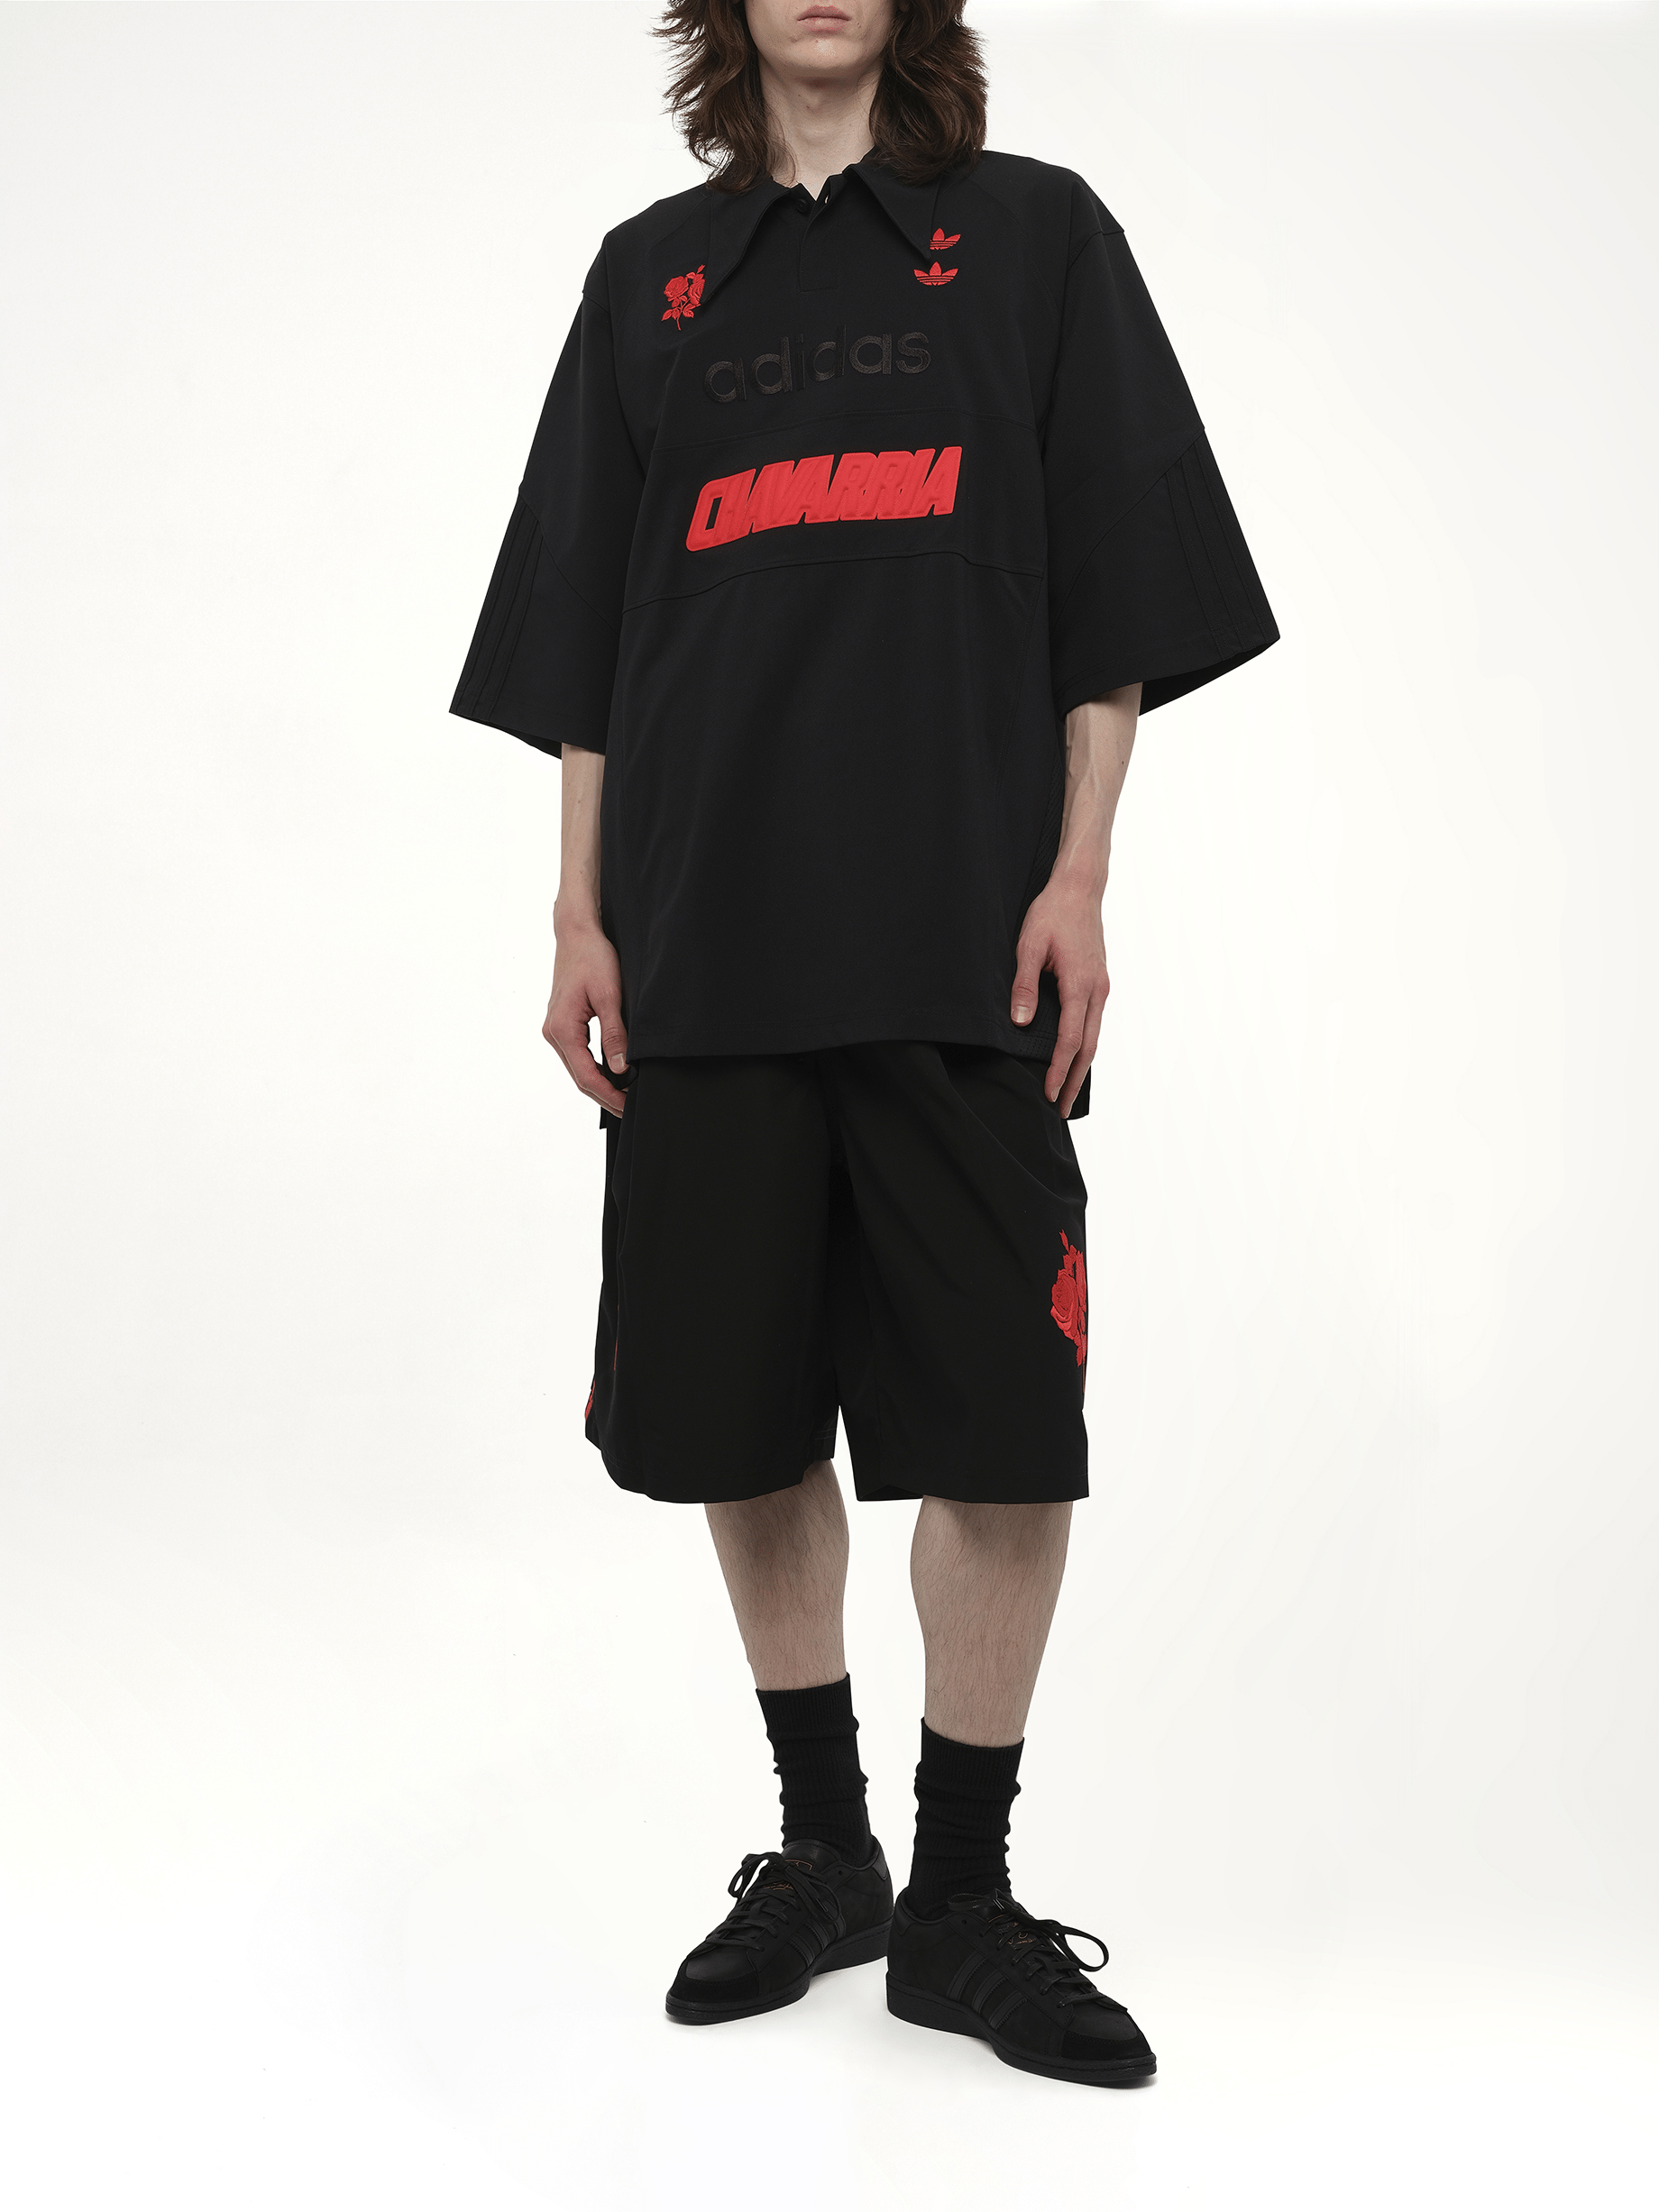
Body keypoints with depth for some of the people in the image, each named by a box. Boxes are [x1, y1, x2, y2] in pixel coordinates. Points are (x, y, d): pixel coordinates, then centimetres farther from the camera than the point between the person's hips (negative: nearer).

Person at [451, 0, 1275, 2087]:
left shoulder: (1034, 236, 11)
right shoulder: (651, 271, 16)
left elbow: (1114, 600, 6)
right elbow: (585, 631, 15)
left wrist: (1077, 875, -5)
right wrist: (579, 916, 8)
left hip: (960, 943, -2)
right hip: (707, 942, 3)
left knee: (1003, 1429, -3)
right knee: (739, 1424, 7)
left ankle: (963, 1898, 13)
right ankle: (820, 1848, 26)